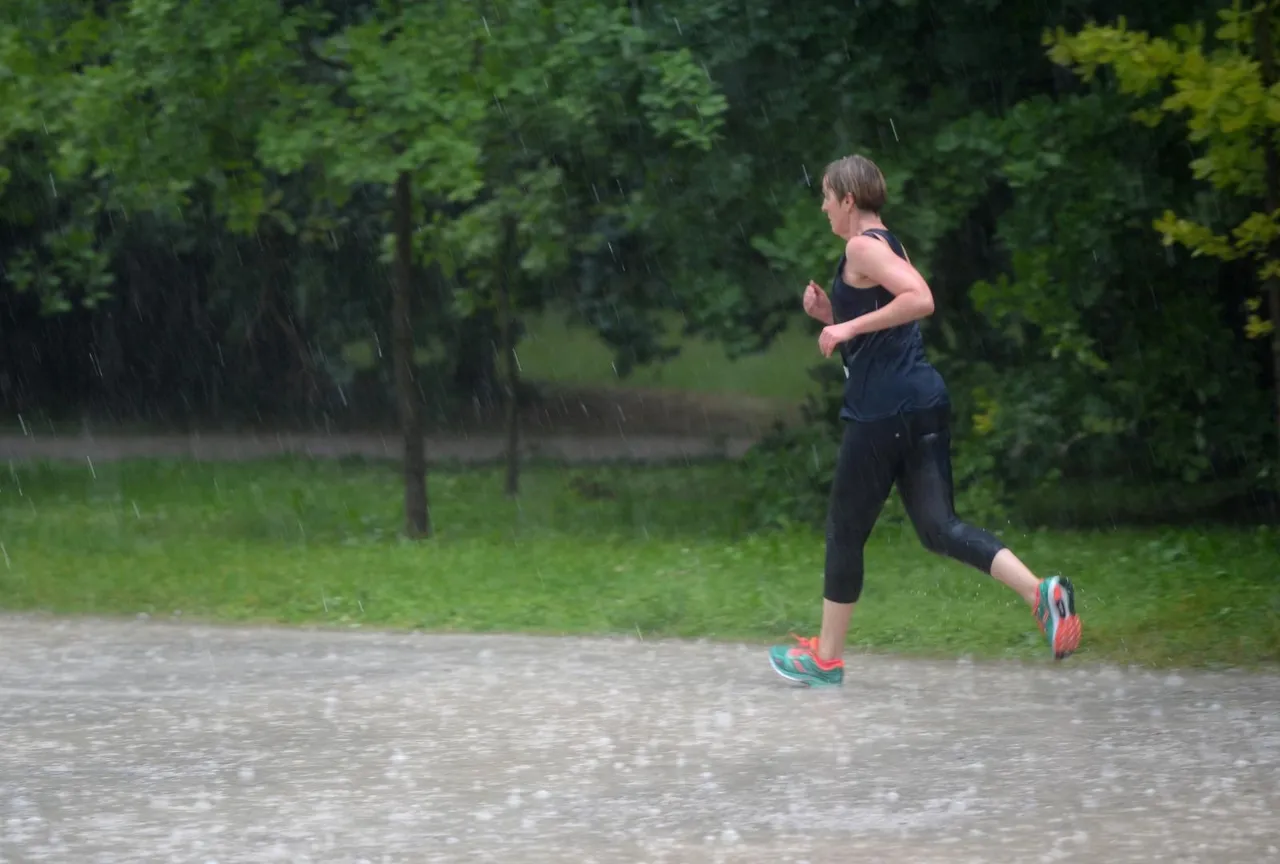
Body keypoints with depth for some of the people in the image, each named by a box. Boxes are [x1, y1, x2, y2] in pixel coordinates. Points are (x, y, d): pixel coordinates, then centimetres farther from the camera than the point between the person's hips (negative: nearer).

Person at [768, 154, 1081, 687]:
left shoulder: (863, 247, -9)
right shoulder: (888, 246, 20)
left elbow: (920, 300, -25)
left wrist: (849, 326, -20)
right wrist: (831, 316, 16)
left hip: (881, 412, -9)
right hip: (925, 404, 9)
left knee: (845, 530, 6)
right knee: (939, 528, 2)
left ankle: (825, 658, 16)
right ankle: (1040, 591, -18)